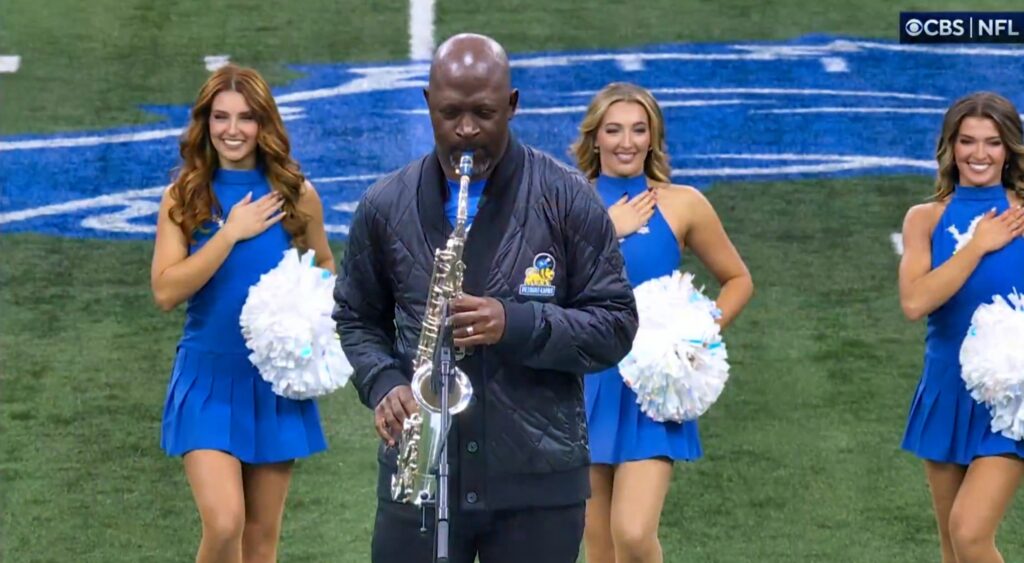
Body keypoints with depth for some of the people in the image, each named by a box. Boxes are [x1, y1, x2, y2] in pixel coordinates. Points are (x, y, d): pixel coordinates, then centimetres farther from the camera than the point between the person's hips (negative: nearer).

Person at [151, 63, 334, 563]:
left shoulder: (296, 195, -1)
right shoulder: (184, 198, -3)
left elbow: (324, 267, 15)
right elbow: (165, 291, -12)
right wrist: (231, 233, -16)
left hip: (276, 379, 2)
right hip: (208, 377, -2)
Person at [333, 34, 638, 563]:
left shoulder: (567, 200, -2)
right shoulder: (385, 207, 5)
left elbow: (616, 324, -1)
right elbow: (357, 318, 17)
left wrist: (515, 325, -17)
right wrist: (382, 384, -4)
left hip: (540, 482, -1)